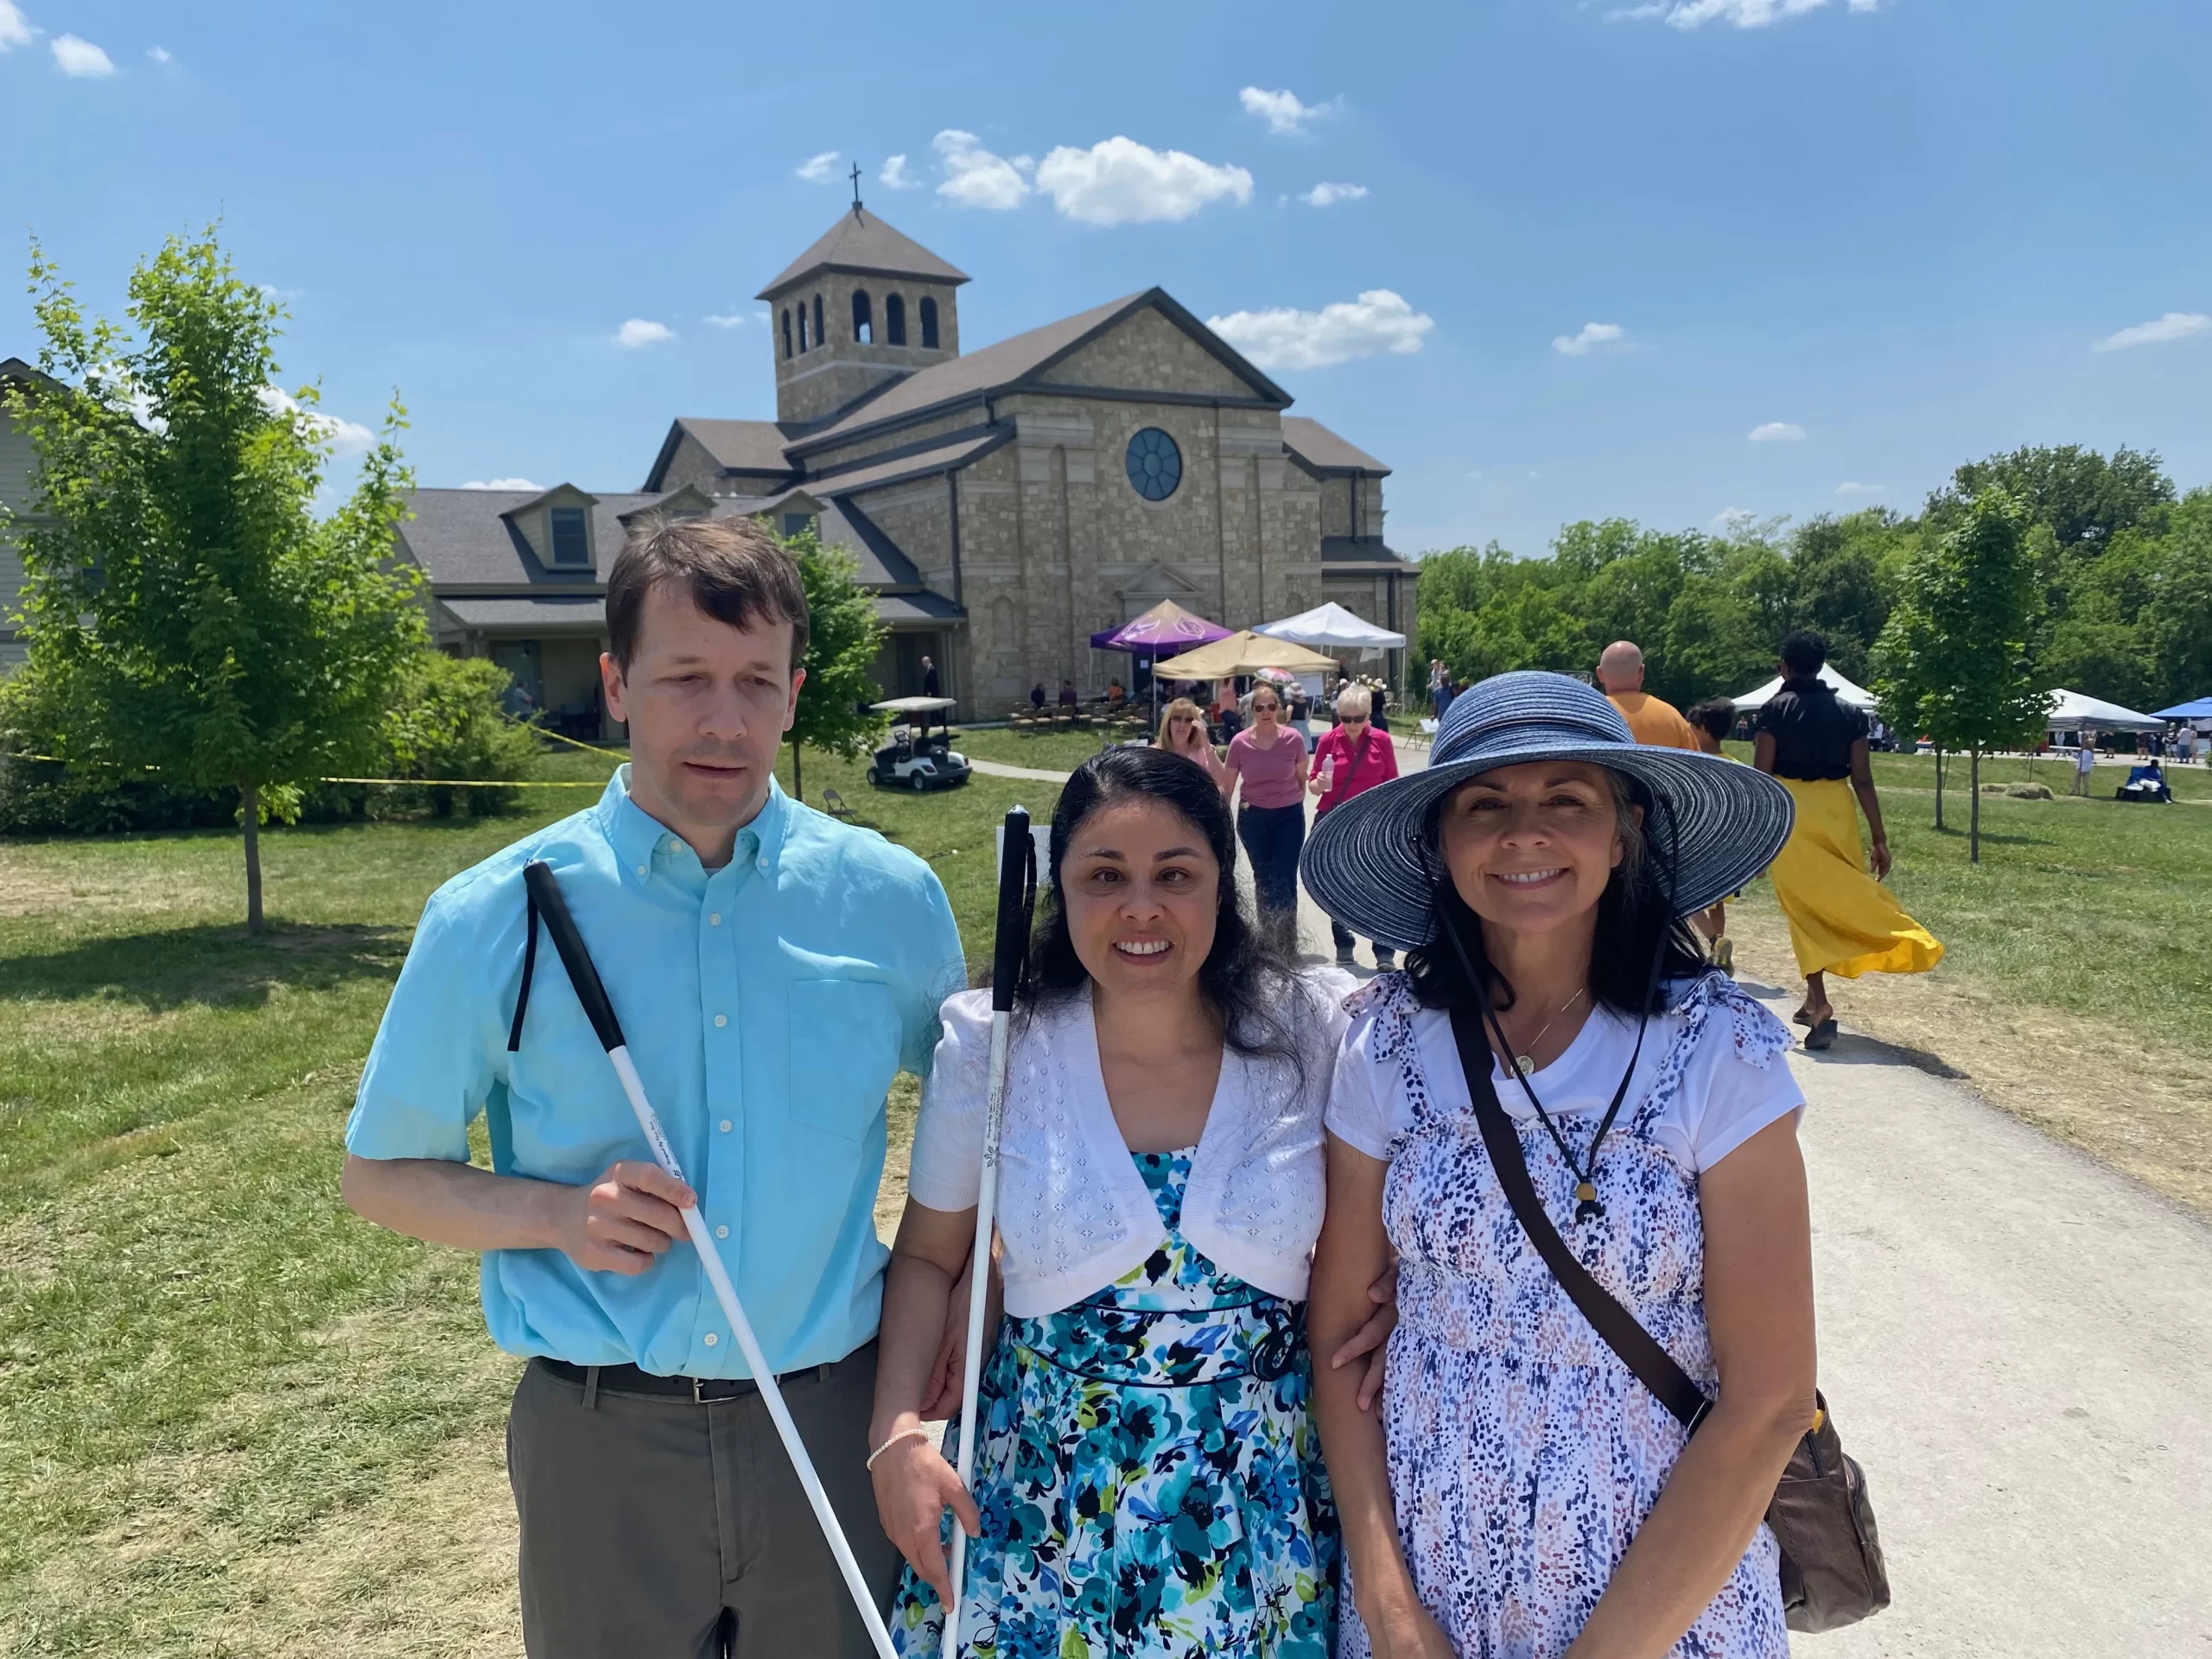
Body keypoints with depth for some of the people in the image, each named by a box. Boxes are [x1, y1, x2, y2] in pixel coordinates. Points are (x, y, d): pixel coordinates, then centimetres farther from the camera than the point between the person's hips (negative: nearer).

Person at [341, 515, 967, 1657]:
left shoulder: (892, 899, -4)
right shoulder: (497, 918, -7)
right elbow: (379, 1175, 2)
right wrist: (561, 1213, -15)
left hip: (834, 1425, 1)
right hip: (602, 1445, -1)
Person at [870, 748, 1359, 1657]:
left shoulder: (1312, 1034, -11)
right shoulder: (990, 1047, -10)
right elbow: (928, 1257, 1)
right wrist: (897, 1434, -10)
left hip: (1260, 1492, 0)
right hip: (1046, 1483, 0)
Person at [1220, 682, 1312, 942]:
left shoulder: (1292, 739, -11)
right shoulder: (1240, 742, -10)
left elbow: (1302, 778, 5)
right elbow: (1226, 787, -1)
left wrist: (1294, 803, 8)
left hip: (1289, 816, -1)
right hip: (1253, 818, 1)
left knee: (1285, 880, -4)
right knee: (1263, 879, 13)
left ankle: (1287, 945, 5)